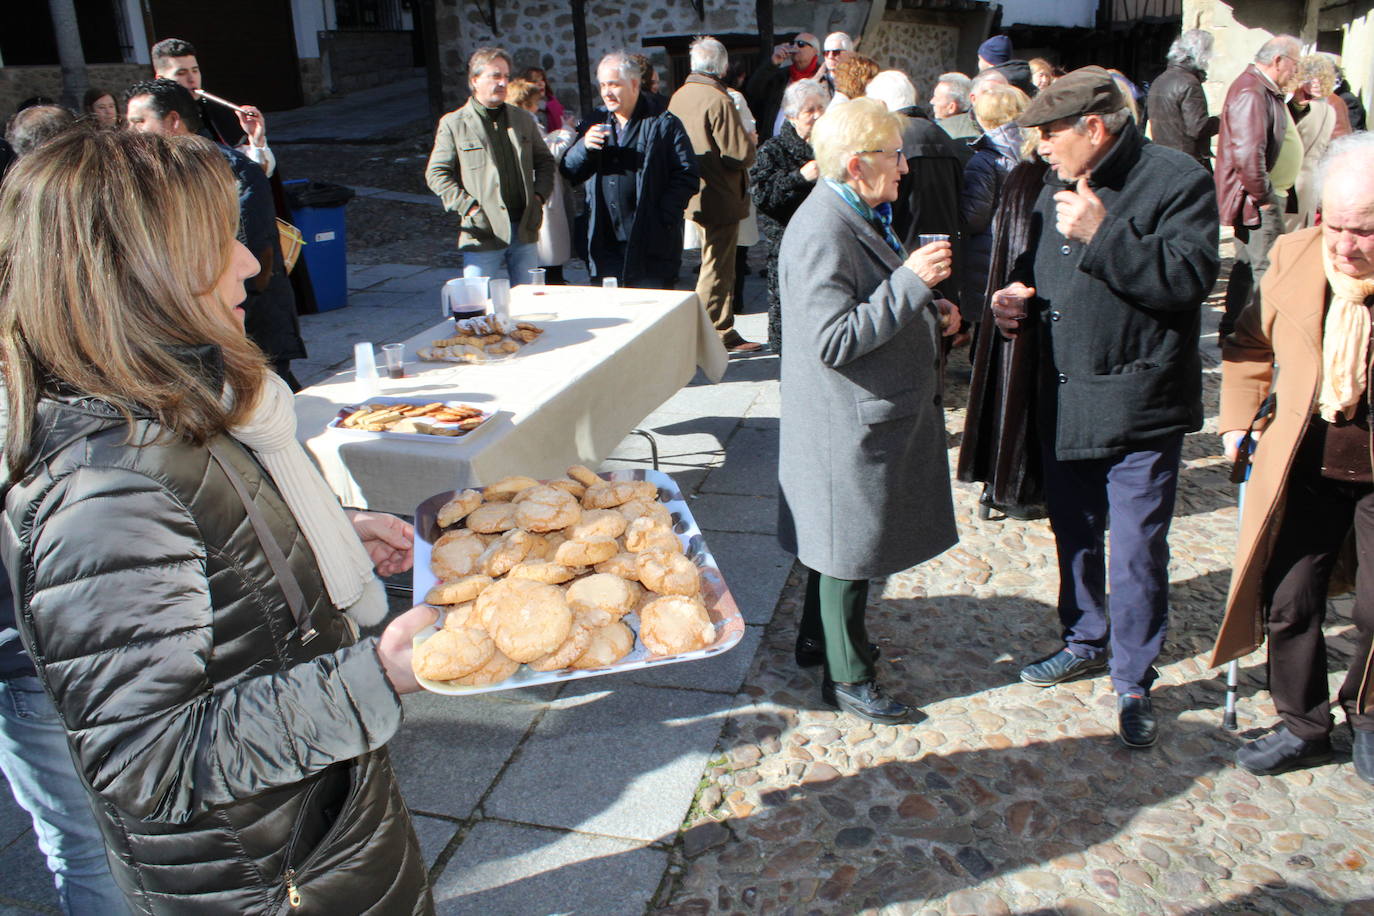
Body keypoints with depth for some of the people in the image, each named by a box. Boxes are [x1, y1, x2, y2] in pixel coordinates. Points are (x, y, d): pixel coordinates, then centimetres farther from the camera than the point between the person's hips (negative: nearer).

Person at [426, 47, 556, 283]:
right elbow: (436, 174, -1)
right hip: (483, 235, -4)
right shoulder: (453, 124, 0)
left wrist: (539, 197, 4)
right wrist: (468, 207, -12)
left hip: (525, 231, 4)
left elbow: (546, 161, 20)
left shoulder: (523, 119, 13)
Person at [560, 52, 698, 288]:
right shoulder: (594, 124, 16)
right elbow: (568, 172, 12)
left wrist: (663, 218, -16)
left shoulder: (664, 124, 1)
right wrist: (584, 146, -9)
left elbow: (687, 176, -4)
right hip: (604, 246, 4)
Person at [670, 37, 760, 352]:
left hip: (695, 194, 8)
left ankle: (725, 334, 26)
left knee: (721, 266, 18)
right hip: (721, 198, -8)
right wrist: (750, 141, 1)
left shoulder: (678, 97, 7)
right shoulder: (717, 100, -19)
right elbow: (741, 154, -20)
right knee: (716, 269, 0)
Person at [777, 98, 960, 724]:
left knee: (839, 540, 22)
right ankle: (847, 677, 20)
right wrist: (910, 282, -28)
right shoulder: (822, 233, -23)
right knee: (850, 548, 4)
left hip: (873, 414, 10)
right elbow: (833, 341, -29)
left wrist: (928, 310, 8)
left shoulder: (855, 216, 11)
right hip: (849, 427, -10)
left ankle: (818, 639, 40)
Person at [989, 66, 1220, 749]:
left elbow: (1192, 276, -22)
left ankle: (1134, 679, 19)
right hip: (1063, 399, 7)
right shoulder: (1059, 187, 11)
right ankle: (1085, 642, 40)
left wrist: (1101, 234, -25)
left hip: (1139, 407, -7)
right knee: (1073, 534, 19)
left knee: (1138, 549, 1)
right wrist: (1018, 292, 2)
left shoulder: (1177, 181, -10)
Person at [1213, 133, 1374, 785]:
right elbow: (1252, 343, 11)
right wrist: (1238, 418, 8)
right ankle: (1302, 727, 30)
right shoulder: (1293, 254, -4)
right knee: (1287, 601, 8)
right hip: (1304, 464, 3)